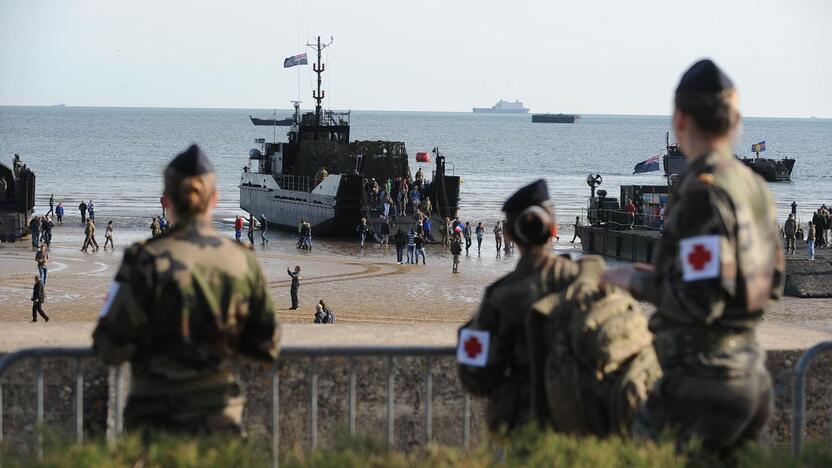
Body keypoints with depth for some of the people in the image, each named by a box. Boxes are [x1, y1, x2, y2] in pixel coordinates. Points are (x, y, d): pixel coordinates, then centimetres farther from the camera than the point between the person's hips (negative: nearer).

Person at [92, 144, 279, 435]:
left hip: (156, 417, -3)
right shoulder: (244, 262, 1)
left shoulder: (146, 261, -10)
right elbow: (267, 348, 8)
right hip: (222, 418, 3)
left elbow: (110, 348, -10)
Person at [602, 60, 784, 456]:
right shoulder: (755, 187, 11)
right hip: (751, 374, 9)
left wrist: (638, 282, -5)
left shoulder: (703, 191, -15)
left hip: (704, 376, -9)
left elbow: (701, 301, -21)